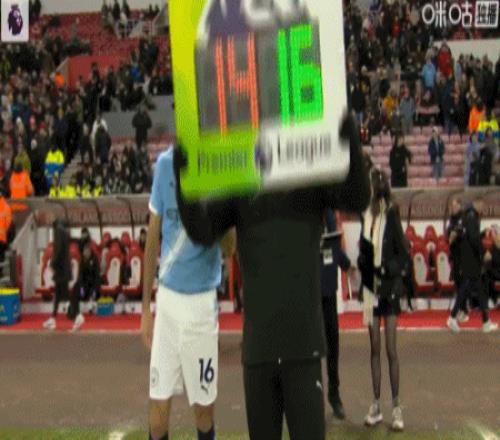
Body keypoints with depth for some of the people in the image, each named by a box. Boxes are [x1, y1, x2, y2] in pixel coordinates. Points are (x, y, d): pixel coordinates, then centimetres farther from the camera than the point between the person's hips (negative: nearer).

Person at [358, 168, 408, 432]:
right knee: (375, 348, 9)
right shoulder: (365, 217, 5)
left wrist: (388, 269, -22)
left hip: (390, 287, -5)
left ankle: (396, 407, 6)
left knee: (391, 349, -3)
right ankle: (376, 405, 16)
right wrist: (362, 265, -8)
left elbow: (404, 255, -8)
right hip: (371, 287, 5)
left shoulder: (391, 215, -10)